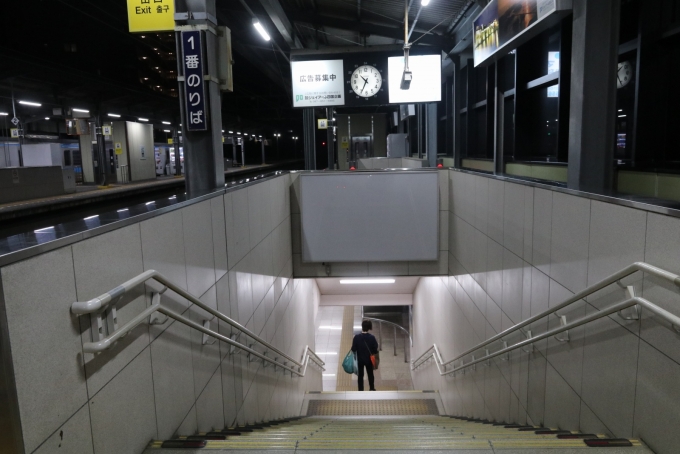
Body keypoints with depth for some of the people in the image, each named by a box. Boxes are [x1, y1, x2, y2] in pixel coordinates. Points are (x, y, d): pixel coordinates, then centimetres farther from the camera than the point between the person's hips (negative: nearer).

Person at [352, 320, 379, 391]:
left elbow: (353, 349, -14)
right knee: (370, 374, 21)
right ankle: (372, 388, 34)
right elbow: (375, 349, -11)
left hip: (360, 359, -1)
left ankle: (361, 389, 18)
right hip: (369, 359, 1)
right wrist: (373, 354, 8)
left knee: (360, 375, 13)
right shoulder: (372, 337, -17)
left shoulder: (357, 337, -20)